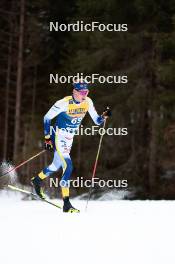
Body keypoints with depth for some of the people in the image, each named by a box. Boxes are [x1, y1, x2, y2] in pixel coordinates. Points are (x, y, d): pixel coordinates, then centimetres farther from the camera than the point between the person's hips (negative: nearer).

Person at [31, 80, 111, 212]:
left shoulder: (88, 102, -5)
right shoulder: (64, 103, -22)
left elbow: (97, 121, 2)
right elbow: (47, 118, -12)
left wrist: (104, 116, -19)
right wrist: (47, 137, -15)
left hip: (69, 139, 7)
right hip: (59, 138, -7)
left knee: (57, 166, 24)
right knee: (68, 167, -19)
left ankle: (37, 180, 53)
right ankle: (66, 204, -18)